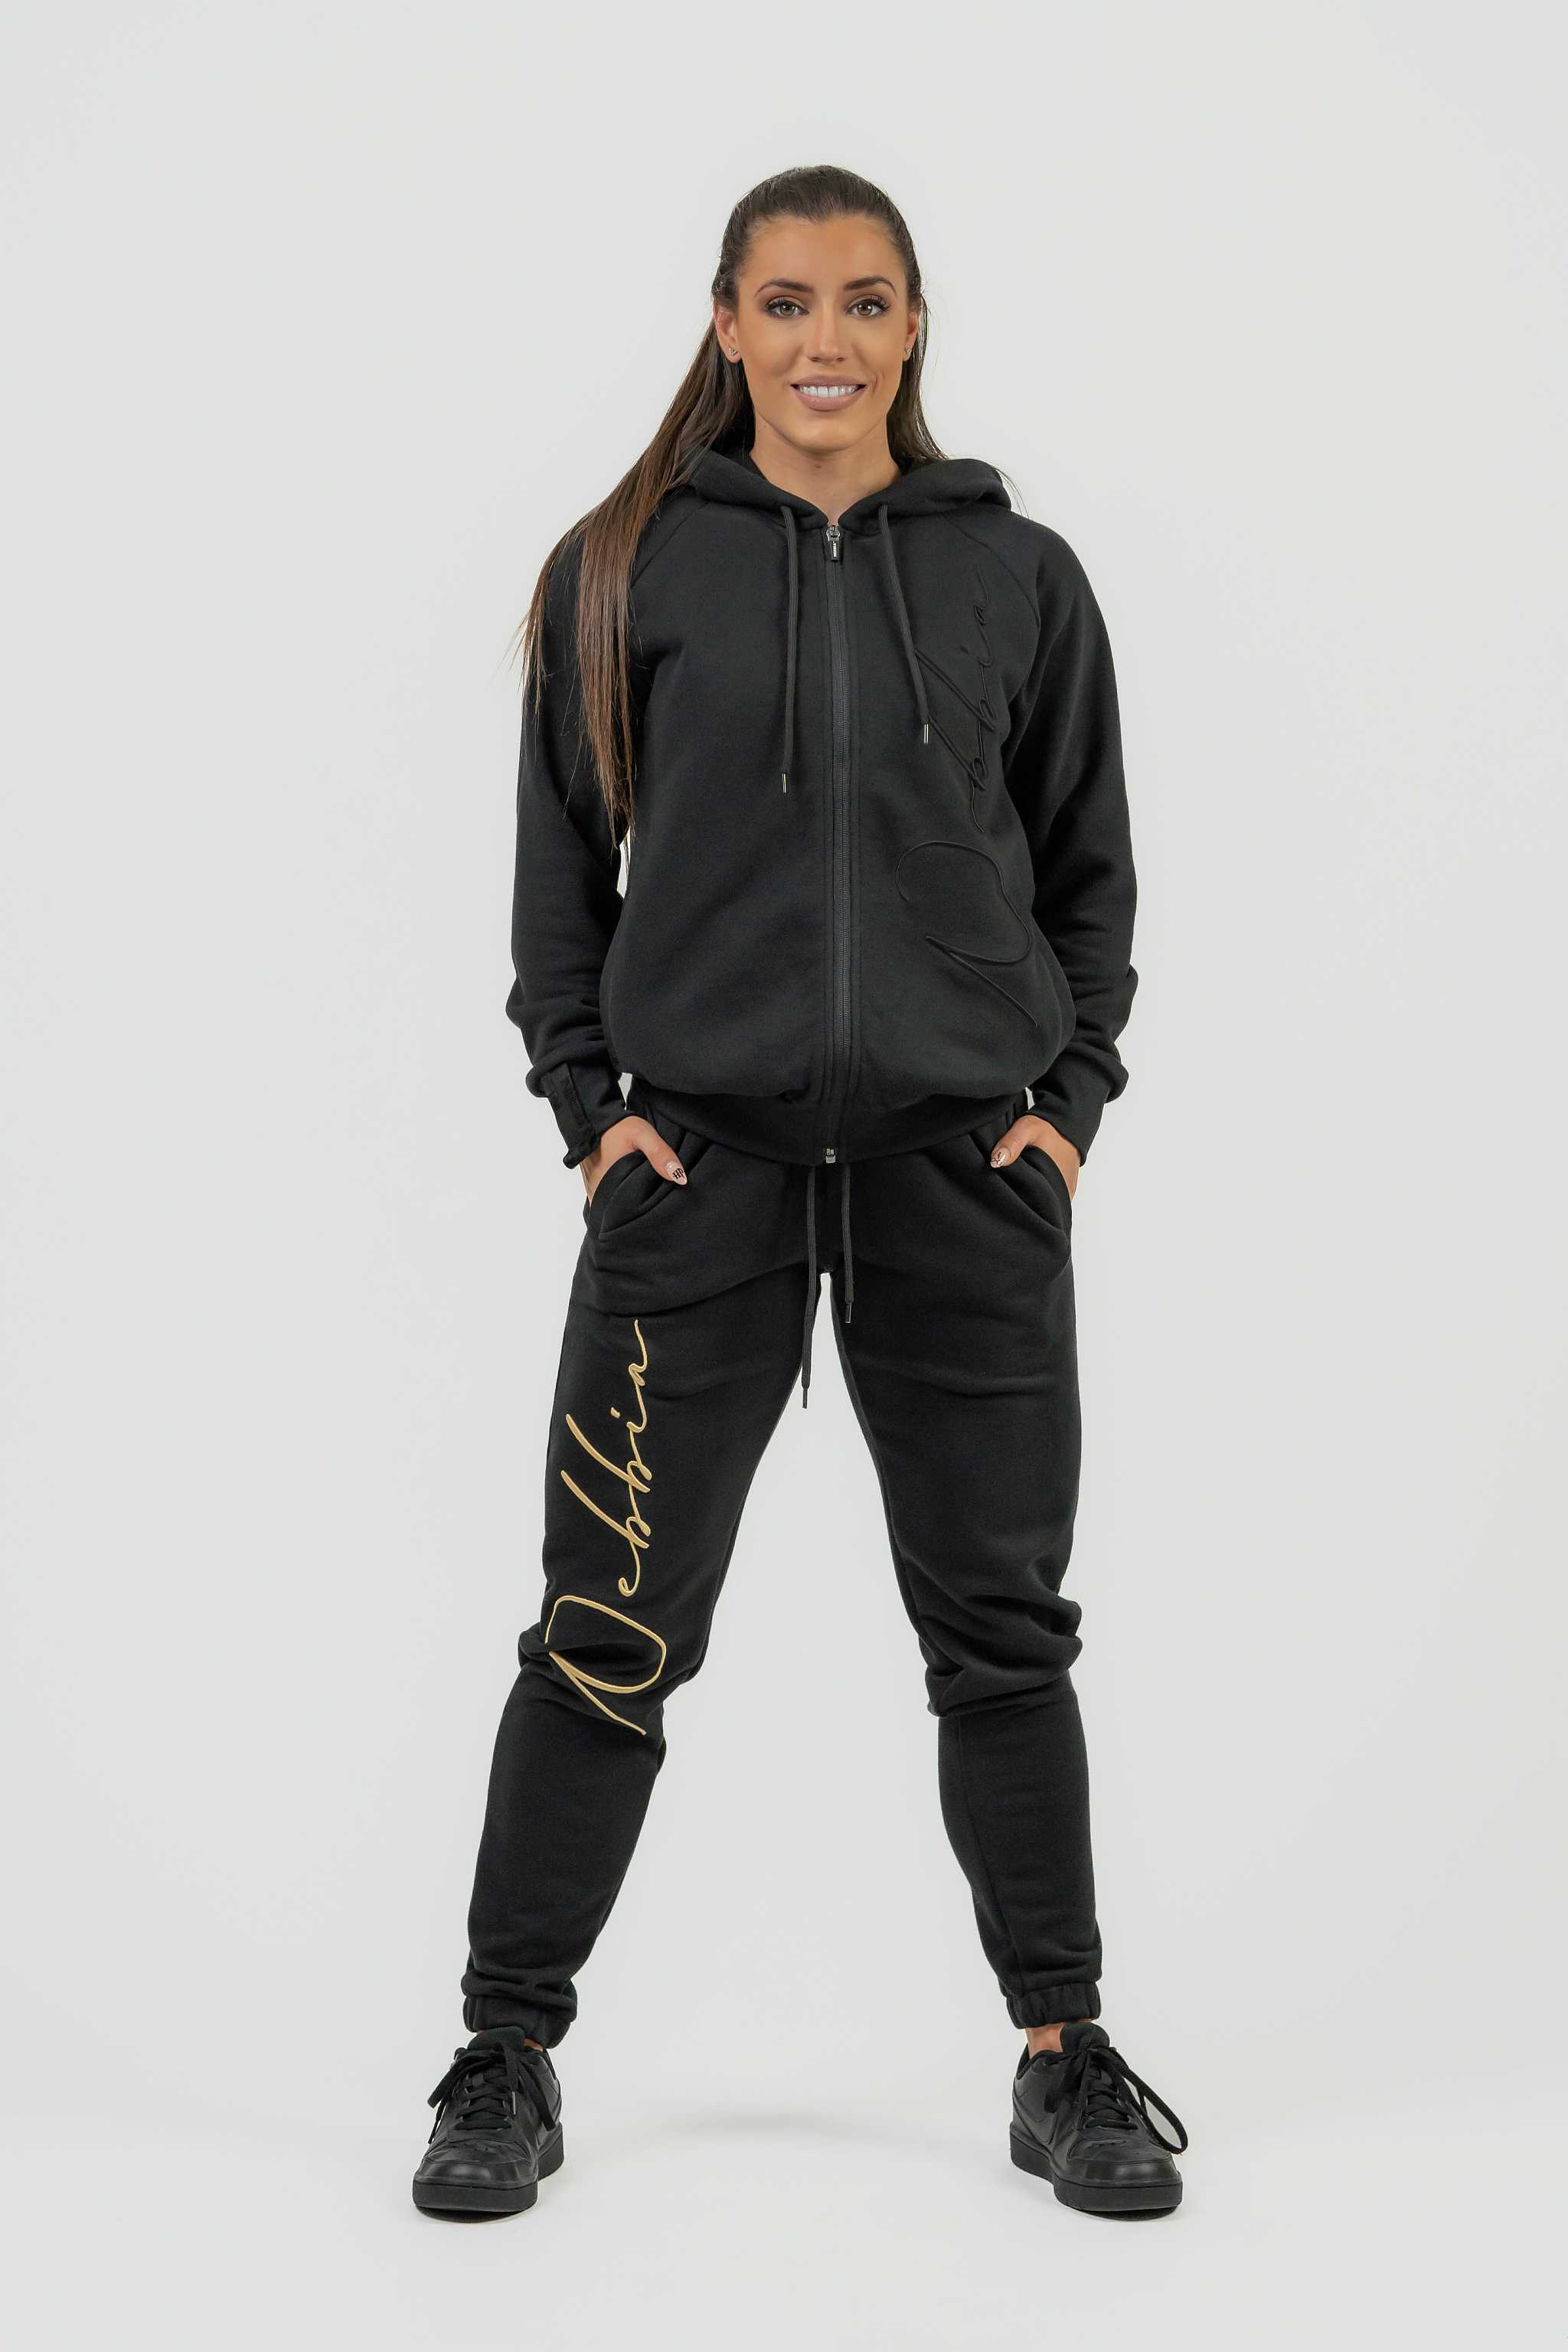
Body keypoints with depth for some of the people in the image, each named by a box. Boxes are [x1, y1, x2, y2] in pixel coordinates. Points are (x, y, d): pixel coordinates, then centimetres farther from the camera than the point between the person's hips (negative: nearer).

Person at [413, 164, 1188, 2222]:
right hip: (699, 1160, -1)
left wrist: (1071, 1092, 1)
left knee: (1002, 1627, 8)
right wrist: (588, 1100, -1)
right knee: (614, 1632, 1)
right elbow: (558, 866, 8)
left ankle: (1065, 2054, 22)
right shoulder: (623, 570, 4)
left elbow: (1088, 866, 12)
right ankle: (509, 2053, 17)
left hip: (966, 1166, 1)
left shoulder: (1021, 577, 7)